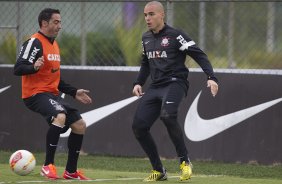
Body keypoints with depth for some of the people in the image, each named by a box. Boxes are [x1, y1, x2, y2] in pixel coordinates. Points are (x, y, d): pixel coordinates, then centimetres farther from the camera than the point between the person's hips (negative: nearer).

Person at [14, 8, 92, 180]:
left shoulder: (54, 45, 19)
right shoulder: (35, 43, -10)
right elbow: (18, 69, -20)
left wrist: (75, 92, 22)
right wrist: (34, 66, -39)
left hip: (52, 94, 10)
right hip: (36, 94, -10)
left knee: (80, 125, 8)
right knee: (60, 116, -34)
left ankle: (71, 171, 19)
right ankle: (48, 166, -29)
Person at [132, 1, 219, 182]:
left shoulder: (175, 35, -7)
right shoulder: (146, 38, 15)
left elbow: (199, 55, -11)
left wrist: (211, 77, -23)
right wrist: (139, 83, 17)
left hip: (175, 83, -7)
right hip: (155, 87, 7)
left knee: (167, 115, -34)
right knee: (139, 126, -5)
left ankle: (185, 162, -20)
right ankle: (159, 170, 9)